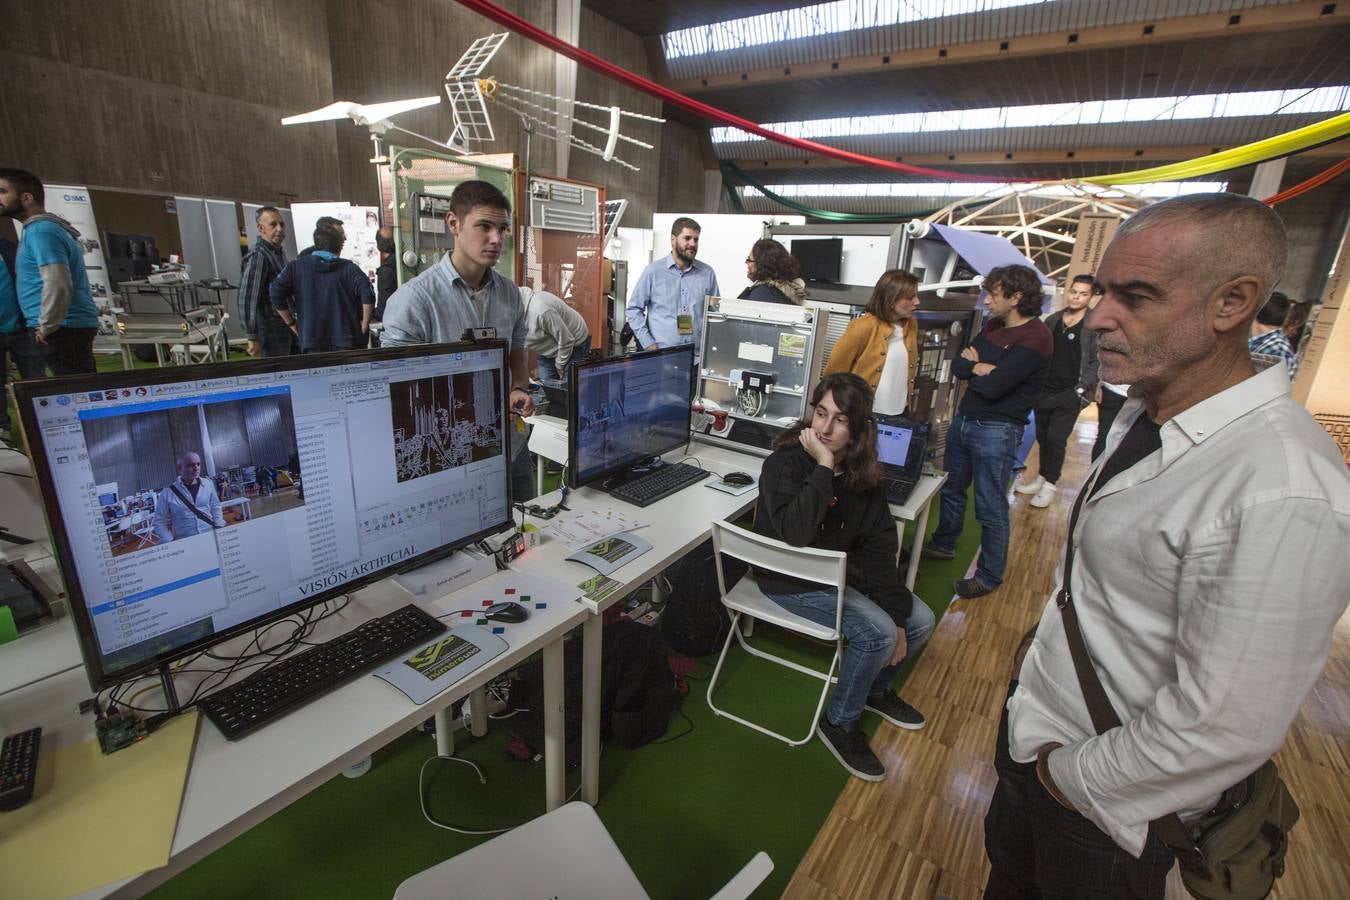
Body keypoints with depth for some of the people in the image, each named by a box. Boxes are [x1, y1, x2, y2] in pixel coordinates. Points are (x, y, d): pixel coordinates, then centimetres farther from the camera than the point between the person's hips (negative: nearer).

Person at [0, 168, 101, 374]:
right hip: (72, 326, 10)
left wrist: (46, 326, -13)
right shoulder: (43, 227, 21)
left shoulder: (40, 231, -11)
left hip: (64, 328, -10)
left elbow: (58, 284, -22)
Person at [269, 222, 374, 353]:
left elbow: (275, 294, -2)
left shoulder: (295, 267, 6)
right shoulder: (349, 268, -1)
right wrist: (363, 328, -6)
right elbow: (368, 294, -16)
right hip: (347, 342, -1)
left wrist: (292, 325, 7)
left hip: (311, 342, 1)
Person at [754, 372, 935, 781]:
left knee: (920, 621, 3)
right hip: (790, 580, -6)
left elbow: (879, 547, -5)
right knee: (877, 633, -20)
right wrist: (823, 467, -37)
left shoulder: (861, 472, -6)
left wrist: (897, 615, -9)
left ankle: (876, 687, 30)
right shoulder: (784, 463, -24)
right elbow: (794, 533, -40)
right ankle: (839, 722, 6)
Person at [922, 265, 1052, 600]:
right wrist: (982, 368, -15)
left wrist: (973, 366, -6)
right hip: (963, 420, 9)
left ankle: (990, 575, 18)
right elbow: (957, 365, 5)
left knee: (990, 507, 2)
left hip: (996, 431, -9)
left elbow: (993, 387, -24)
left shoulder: (1035, 337, -17)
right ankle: (944, 544, 42)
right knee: (951, 489, 22)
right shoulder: (993, 326, 9)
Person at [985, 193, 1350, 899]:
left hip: (1109, 801, -6)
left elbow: (1223, 728, -28)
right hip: (1032, 721, 7)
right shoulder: (1142, 412, -5)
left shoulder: (1283, 499, -32)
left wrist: (1077, 779, -15)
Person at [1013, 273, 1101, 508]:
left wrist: (1083, 387, -16)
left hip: (1070, 394, -5)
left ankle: (1050, 485, 5)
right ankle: (1042, 478, 25)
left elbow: (1096, 362, -8)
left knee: (1056, 438, -7)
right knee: (1043, 436, 12)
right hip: (1044, 390, 5)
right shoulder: (1052, 320, 8)